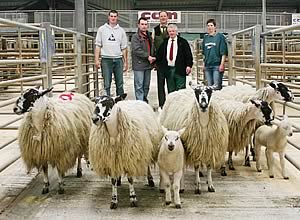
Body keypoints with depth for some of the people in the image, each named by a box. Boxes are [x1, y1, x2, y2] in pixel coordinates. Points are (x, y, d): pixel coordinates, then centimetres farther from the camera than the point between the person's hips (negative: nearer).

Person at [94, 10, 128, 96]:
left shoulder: (121, 31, 11)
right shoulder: (102, 29, 7)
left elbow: (124, 48, 11)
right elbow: (98, 46, 4)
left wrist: (126, 62, 7)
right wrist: (96, 60, -6)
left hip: (118, 60, 2)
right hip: (106, 60, -2)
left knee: (120, 84, 6)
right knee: (107, 84, -1)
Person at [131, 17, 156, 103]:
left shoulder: (148, 36, 18)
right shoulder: (135, 37, -5)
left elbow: (152, 49, 27)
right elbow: (136, 50, -15)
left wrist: (152, 58, 10)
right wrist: (147, 57, -16)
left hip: (148, 65, 7)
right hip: (139, 65, -7)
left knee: (146, 86, 12)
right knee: (139, 87, -7)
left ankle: (145, 101, 21)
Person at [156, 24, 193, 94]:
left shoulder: (183, 42, 3)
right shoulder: (164, 42, 13)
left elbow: (188, 54, -1)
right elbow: (159, 55, 17)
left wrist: (189, 65, -12)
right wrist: (157, 64, 8)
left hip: (179, 69, -3)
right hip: (168, 69, 3)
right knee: (170, 91, 7)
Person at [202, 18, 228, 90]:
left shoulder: (220, 36, -3)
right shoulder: (205, 37, 13)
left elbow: (223, 52, -7)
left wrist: (222, 64, -13)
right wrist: (203, 64, 16)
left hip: (217, 65, -5)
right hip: (207, 66, 6)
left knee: (216, 86, -9)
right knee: (209, 85, 10)